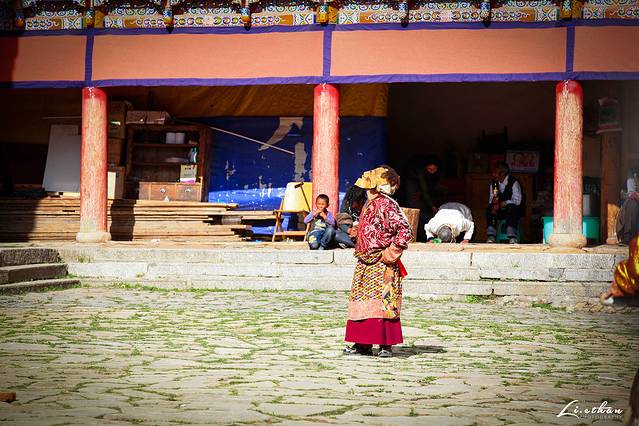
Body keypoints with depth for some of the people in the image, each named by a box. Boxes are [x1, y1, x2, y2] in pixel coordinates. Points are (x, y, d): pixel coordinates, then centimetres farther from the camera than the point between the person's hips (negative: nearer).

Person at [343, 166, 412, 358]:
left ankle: (386, 345, 0)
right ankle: (363, 344, 14)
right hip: (365, 264, 9)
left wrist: (390, 253, -17)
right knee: (361, 302, 8)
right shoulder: (369, 205, 14)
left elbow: (405, 231, -21)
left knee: (383, 303, -5)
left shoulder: (387, 205, -13)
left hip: (382, 265, -9)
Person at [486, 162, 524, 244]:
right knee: (489, 209, -22)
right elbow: (491, 200, 5)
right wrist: (493, 202, -21)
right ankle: (491, 237, -28)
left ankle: (512, 237, -40)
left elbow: (517, 201, -21)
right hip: (500, 212, 5)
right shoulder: (493, 183, 4)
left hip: (514, 210, -5)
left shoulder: (514, 182, -14)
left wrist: (501, 204, -31)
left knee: (511, 207, -37)